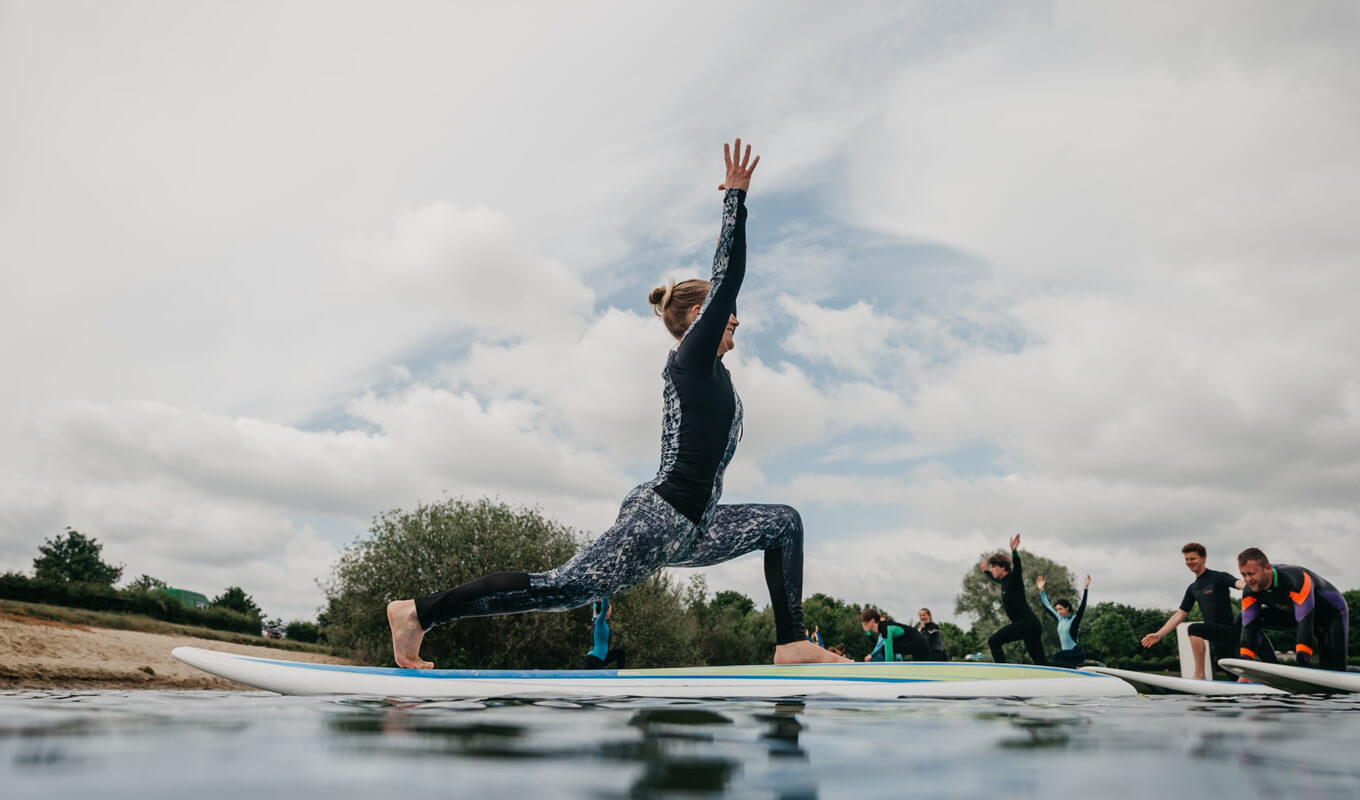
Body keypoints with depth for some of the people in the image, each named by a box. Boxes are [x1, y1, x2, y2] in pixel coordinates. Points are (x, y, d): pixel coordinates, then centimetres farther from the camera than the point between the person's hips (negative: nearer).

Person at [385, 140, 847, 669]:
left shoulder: (706, 368, 20)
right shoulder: (692, 357, -4)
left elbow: (723, 282, 32)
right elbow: (727, 279, -12)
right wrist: (735, 196, -7)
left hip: (687, 528, 10)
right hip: (660, 518, -10)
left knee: (785, 522, 15)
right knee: (562, 588, -11)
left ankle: (791, 644, 7)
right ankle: (419, 612, -6)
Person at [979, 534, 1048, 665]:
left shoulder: (1013, 578, -6)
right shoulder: (1004, 581, 18)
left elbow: (1017, 565, -27)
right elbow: (995, 578, 41)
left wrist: (1014, 551, -43)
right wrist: (985, 571, 57)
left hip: (1026, 622, -10)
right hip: (1029, 624, 10)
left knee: (993, 641, -13)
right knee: (1040, 660, 8)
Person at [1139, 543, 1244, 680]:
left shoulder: (1218, 577, -4)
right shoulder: (1193, 588, 16)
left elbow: (1239, 583, -24)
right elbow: (1180, 615, 16)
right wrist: (1158, 635, 10)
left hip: (1228, 631, -8)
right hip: (1216, 637, 8)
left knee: (1194, 629, -29)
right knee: (1235, 678, 12)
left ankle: (1199, 673, -25)